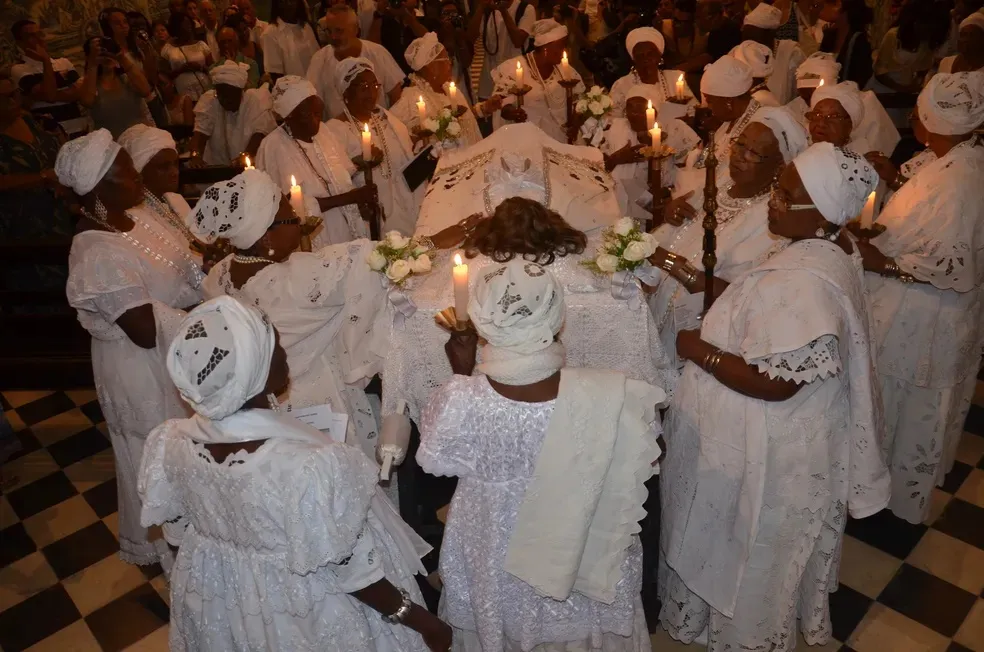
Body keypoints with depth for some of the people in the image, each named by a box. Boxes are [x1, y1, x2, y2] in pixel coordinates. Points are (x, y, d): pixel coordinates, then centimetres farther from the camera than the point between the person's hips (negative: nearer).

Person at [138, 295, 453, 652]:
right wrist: (420, 620, -10)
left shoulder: (168, 444, -19)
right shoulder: (309, 465, -36)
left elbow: (176, 526, -1)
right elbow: (350, 569, -24)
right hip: (306, 617, -5)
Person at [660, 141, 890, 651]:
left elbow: (774, 383, -31)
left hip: (765, 451, -9)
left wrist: (697, 349, -20)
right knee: (760, 551, 30)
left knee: (749, 554, 17)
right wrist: (709, 285, -1)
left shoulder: (803, 282, -33)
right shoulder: (827, 250, -2)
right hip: (783, 436, 10)